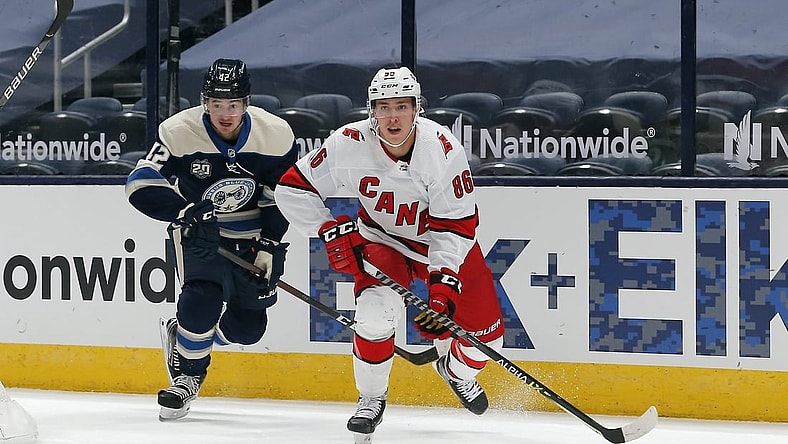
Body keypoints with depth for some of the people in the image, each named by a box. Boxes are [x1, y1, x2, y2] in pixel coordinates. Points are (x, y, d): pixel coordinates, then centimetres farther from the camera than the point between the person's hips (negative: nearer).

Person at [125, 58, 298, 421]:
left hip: (253, 234, 3)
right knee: (203, 296, -27)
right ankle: (188, 374, -3)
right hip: (199, 231, -3)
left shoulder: (275, 135, -14)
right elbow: (141, 187, -19)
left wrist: (268, 247, -11)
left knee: (247, 328, 2)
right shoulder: (180, 132, -20)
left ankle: (181, 332, 31)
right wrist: (185, 211, -33)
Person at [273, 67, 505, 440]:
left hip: (443, 241, 0)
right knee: (375, 311, -28)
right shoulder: (348, 144, -26)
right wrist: (332, 232, -24)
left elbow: (457, 225, -24)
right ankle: (371, 399, -2)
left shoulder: (443, 149, -29)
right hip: (381, 238, 0)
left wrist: (443, 284, -33)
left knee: (485, 333, -3)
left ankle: (457, 371, 35)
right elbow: (293, 188, -15)